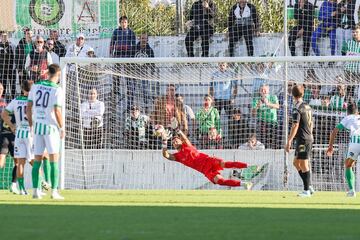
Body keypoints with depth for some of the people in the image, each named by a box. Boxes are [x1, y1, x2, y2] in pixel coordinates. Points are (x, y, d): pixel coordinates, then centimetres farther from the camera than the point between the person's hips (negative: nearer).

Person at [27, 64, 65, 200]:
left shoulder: (36, 86, 4)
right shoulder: (57, 90, -11)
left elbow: (28, 107, 6)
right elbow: (57, 111, -15)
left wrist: (31, 124, 17)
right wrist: (62, 128, -4)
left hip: (37, 126, 5)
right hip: (51, 127, -5)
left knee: (37, 159, 9)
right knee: (54, 159, -1)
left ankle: (35, 191, 7)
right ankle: (54, 191, -5)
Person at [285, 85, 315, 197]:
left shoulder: (297, 109, -14)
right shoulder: (308, 107, 12)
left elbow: (295, 126, -19)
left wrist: (289, 141, -18)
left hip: (302, 139, -9)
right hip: (309, 138, 9)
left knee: (303, 164, -5)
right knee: (296, 163, 15)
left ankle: (307, 190, -3)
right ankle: (309, 187, 14)